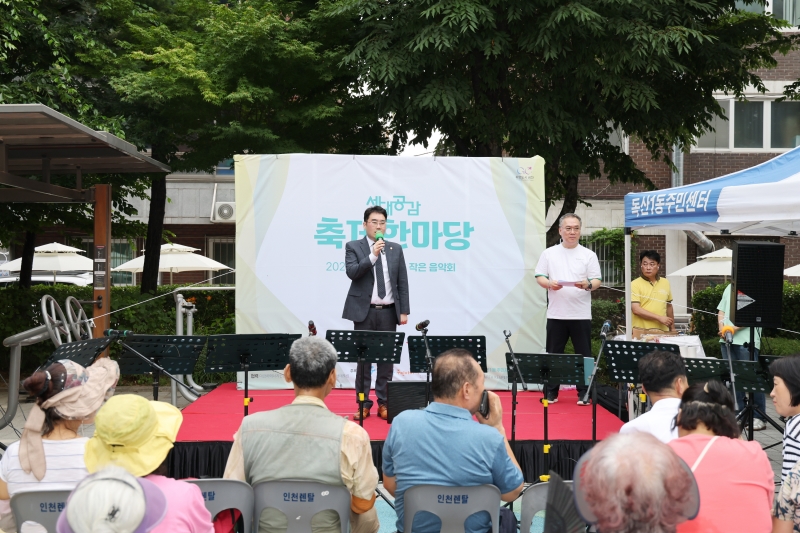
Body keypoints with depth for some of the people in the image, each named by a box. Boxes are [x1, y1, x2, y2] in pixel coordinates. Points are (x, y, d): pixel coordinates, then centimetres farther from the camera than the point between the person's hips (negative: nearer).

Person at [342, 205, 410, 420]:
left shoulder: (396, 249, 9)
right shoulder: (354, 247, 2)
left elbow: (402, 282, 7)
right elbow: (351, 272, -14)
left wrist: (404, 311, 1)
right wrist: (372, 255, -21)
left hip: (389, 312, 2)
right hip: (364, 311, -2)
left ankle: (384, 403, 13)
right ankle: (363, 403, 11)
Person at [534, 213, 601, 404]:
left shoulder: (589, 255, 5)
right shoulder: (549, 253, 7)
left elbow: (597, 280, 1)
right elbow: (539, 277, 4)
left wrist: (588, 285, -21)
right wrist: (549, 283, -17)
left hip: (581, 314, -1)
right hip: (556, 314, 1)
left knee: (584, 355, 2)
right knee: (554, 354, 7)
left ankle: (583, 393, 10)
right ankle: (551, 392, 16)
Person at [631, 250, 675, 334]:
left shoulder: (665, 283, 12)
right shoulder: (635, 284, -4)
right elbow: (636, 309, -14)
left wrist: (672, 328, 21)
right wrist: (659, 318, -15)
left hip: (662, 331, 4)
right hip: (641, 333, -4)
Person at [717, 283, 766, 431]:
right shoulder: (729, 288, 18)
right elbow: (721, 311, 20)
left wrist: (734, 328, -19)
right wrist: (722, 328, 1)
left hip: (746, 340, -7)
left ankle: (759, 417, -1)